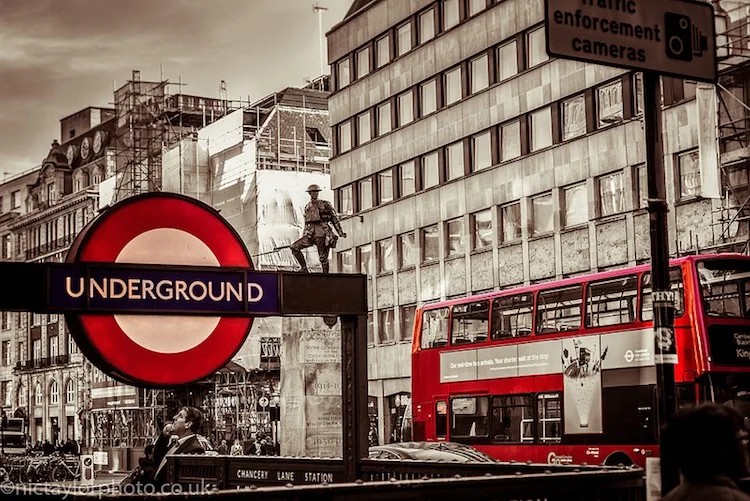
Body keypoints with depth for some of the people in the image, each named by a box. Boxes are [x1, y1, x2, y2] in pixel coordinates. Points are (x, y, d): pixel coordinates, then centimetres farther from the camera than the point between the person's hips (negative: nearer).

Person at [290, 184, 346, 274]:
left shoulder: (325, 204, 4)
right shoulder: (307, 207, 17)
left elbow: (335, 219, 5)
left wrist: (341, 233, -1)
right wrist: (304, 236, 23)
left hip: (322, 233, -4)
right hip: (311, 234, 4)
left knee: (323, 258, -7)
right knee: (294, 247, -10)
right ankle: (304, 269, -7)